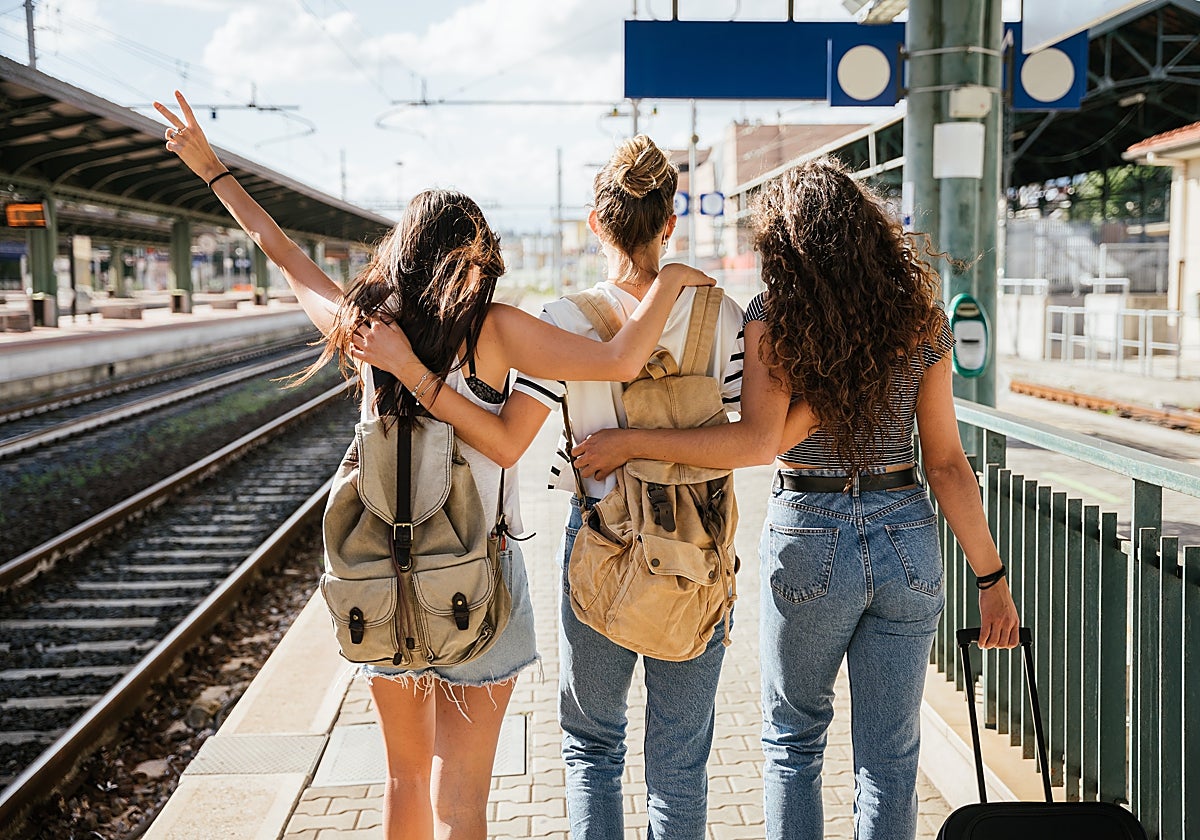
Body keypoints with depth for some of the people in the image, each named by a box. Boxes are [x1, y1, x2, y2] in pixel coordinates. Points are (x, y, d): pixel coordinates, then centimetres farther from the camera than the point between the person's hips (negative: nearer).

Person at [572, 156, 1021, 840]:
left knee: (793, 739, 19)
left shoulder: (774, 314, -9)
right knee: (889, 758, 12)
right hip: (907, 538, 3)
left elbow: (760, 441, -21)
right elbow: (946, 462, 0)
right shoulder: (922, 318, 1)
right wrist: (992, 578, 7)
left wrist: (629, 442, -14)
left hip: (810, 539, -3)